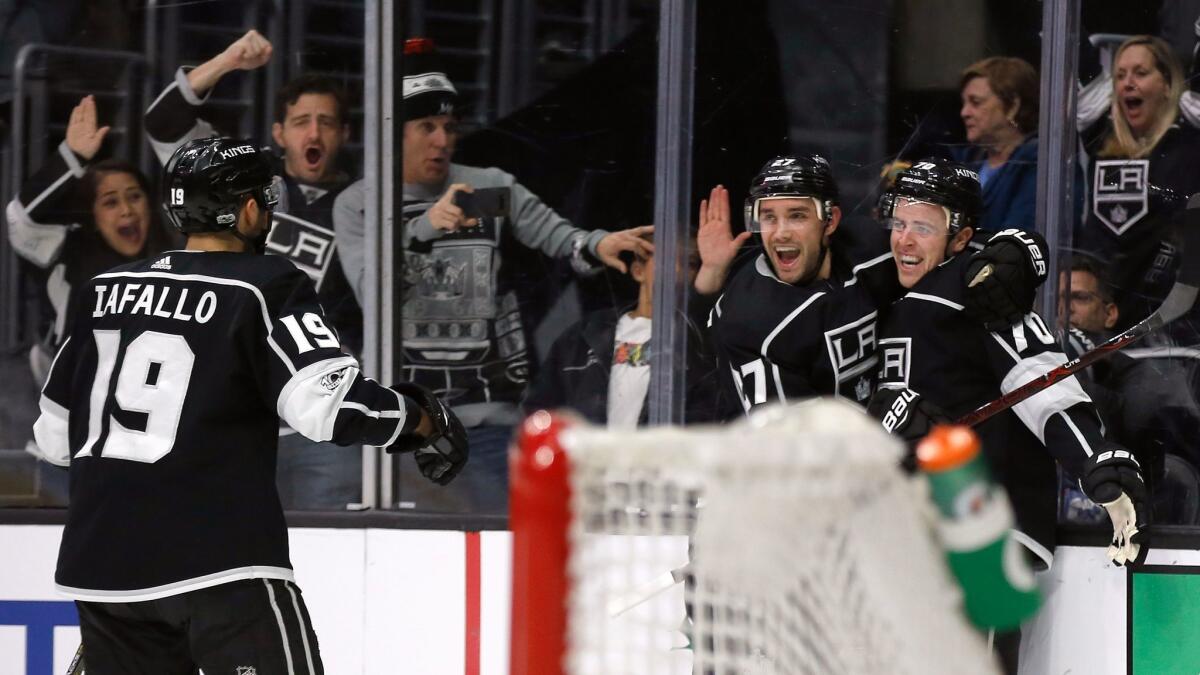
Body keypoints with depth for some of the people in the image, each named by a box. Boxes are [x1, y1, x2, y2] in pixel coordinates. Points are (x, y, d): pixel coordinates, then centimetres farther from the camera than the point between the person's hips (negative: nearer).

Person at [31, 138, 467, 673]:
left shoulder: (105, 291, 12)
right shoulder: (265, 289, -5)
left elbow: (55, 431, 18)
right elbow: (331, 404, -16)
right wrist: (421, 417, 1)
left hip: (100, 563, 6)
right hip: (218, 562, -6)